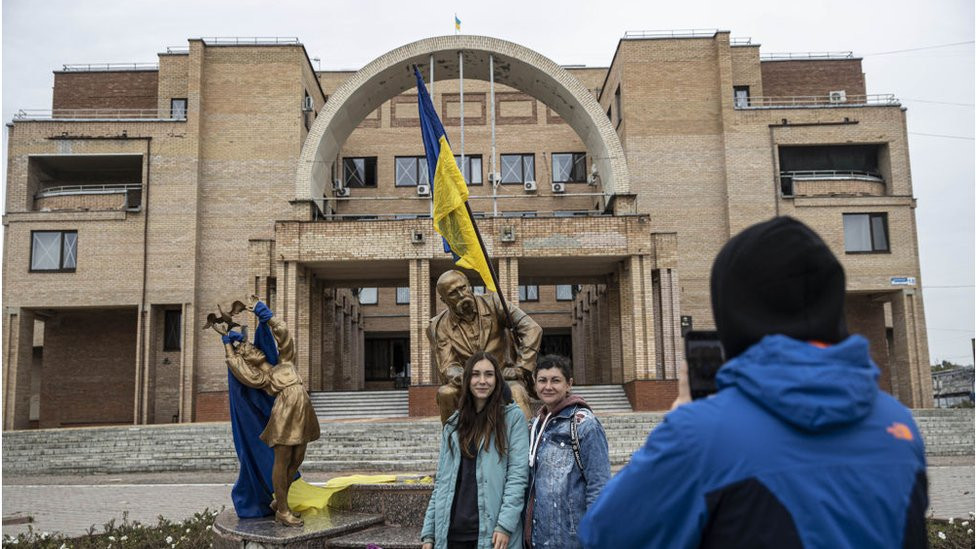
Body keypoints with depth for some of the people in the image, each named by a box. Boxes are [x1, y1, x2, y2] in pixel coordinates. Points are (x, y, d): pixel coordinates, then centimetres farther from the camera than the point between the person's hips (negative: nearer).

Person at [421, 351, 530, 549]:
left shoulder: (513, 417, -1)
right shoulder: (453, 424, 12)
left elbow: (518, 474, -8)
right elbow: (442, 481, 11)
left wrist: (505, 525, -16)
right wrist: (428, 533, 6)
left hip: (491, 532, -4)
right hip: (452, 532, 4)